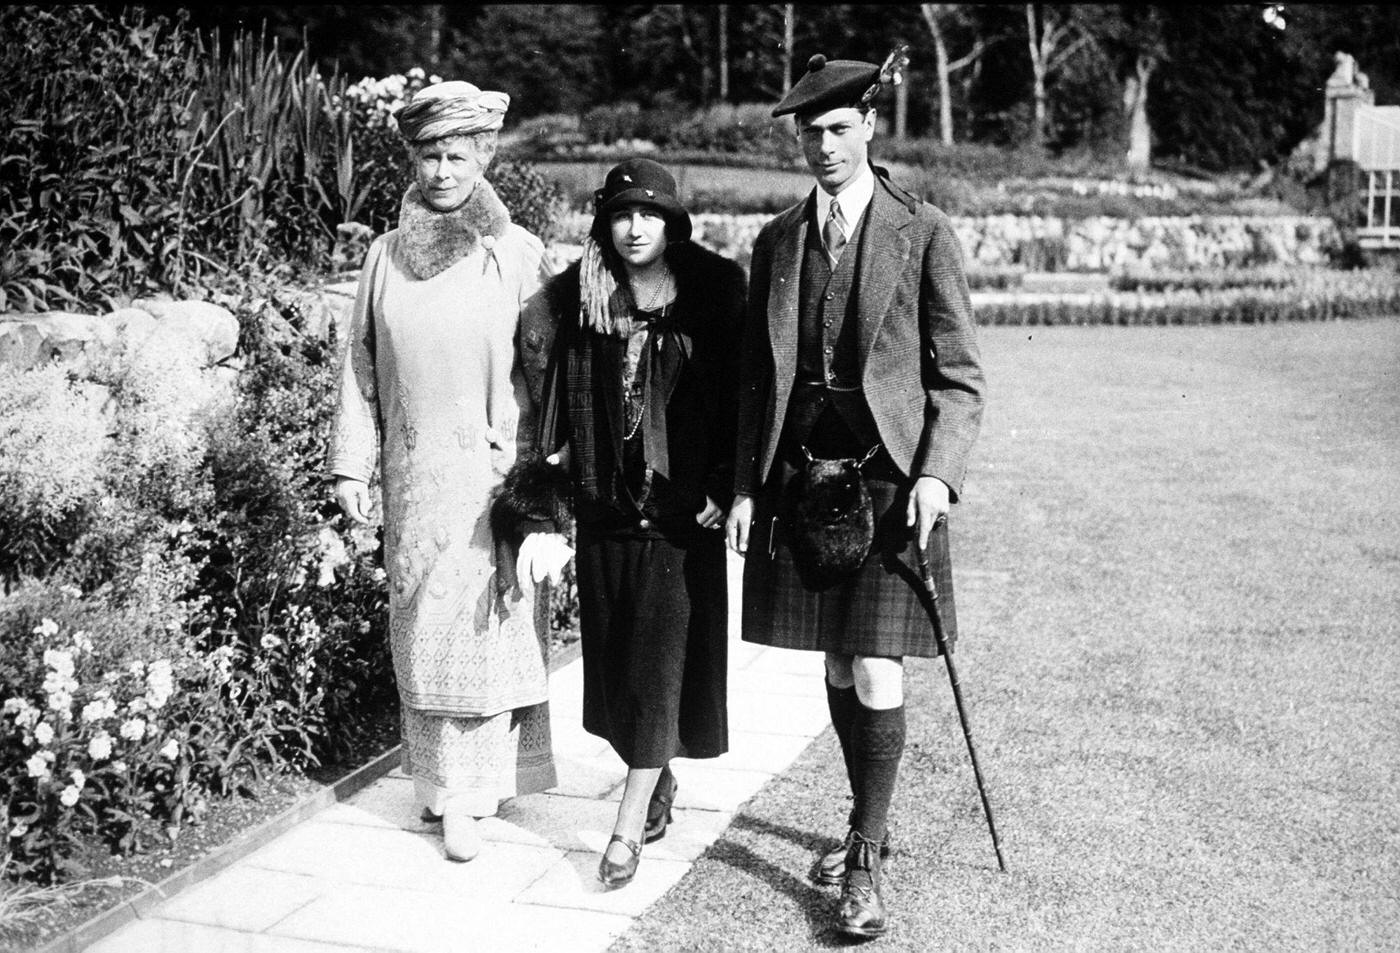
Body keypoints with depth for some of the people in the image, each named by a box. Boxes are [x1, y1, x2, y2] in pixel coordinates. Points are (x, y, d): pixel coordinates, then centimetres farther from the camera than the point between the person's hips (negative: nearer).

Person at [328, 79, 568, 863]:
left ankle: (468, 796, 10)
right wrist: (354, 464, 6)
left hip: (494, 472, -3)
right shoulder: (387, 255, 6)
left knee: (483, 622, 0)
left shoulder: (518, 254, -2)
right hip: (416, 473, 3)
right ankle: (439, 776, 22)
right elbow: (363, 365, 9)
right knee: (422, 625, 8)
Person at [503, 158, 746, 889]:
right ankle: (659, 781, 31)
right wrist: (553, 472, -1)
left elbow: (742, 393, -5)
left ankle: (630, 824, 0)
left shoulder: (712, 295, -4)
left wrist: (726, 486, -10)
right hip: (603, 506, 4)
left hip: (680, 507, -4)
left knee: (658, 662, -3)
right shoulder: (579, 299, 5)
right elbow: (559, 392, 9)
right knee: (614, 657, 11)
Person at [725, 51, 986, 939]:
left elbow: (959, 375, -3)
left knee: (877, 674, -7)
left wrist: (938, 474, -16)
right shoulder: (778, 241, 10)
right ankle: (868, 827, 30)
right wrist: (745, 484, 6)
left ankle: (866, 862, 5)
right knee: (836, 667, 13)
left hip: (889, 477, -4)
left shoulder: (924, 234, -2)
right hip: (800, 478, 4)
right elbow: (757, 377, 13)